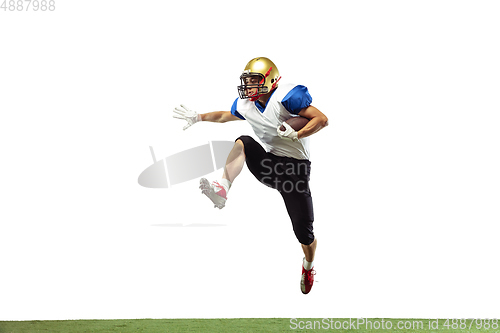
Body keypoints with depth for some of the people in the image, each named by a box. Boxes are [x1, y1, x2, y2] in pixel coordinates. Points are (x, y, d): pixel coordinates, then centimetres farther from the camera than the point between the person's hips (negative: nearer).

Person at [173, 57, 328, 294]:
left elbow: (322, 119, -18)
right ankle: (222, 191, -33)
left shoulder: (286, 96, -17)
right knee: (243, 142, -22)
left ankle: (308, 266, 32)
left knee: (304, 233, 0)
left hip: (294, 167, -5)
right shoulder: (246, 105, 6)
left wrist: (296, 135, -29)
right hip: (268, 164, 5)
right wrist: (198, 117, 30)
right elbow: (225, 116, 29)